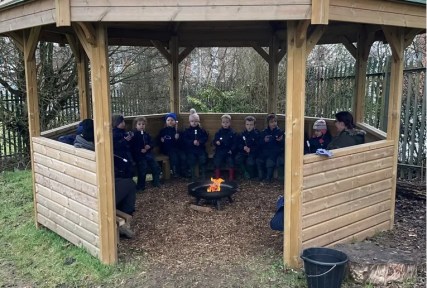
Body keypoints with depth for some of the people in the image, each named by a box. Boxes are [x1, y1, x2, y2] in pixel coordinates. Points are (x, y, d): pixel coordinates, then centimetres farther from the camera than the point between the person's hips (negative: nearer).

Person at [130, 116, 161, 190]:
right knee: (143, 168, -20)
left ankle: (156, 182, 15)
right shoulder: (134, 135, -3)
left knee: (156, 167, -2)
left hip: (148, 153, 6)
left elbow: (151, 143, 18)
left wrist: (149, 146, -5)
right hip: (139, 155, -6)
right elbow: (132, 146, -9)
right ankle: (140, 186, -7)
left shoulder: (147, 134, 15)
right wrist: (140, 150, -19)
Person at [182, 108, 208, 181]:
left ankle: (203, 175, 1)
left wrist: (200, 142, -15)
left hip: (200, 148, 1)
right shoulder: (187, 130, 6)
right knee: (191, 159, -15)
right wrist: (192, 142, -17)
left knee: (203, 158, -14)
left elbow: (205, 138, 3)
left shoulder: (202, 130, 9)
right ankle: (193, 176, -2)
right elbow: (185, 140, -3)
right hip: (191, 149, -1)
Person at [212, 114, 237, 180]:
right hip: (220, 151, 1)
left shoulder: (232, 133, 5)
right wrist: (216, 142, -14)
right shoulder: (218, 132, 8)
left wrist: (232, 150, -12)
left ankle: (231, 178, -2)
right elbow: (213, 142, 9)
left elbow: (234, 143, 4)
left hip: (229, 152, -1)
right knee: (217, 162, -15)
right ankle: (217, 178, 1)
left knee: (231, 162, -18)